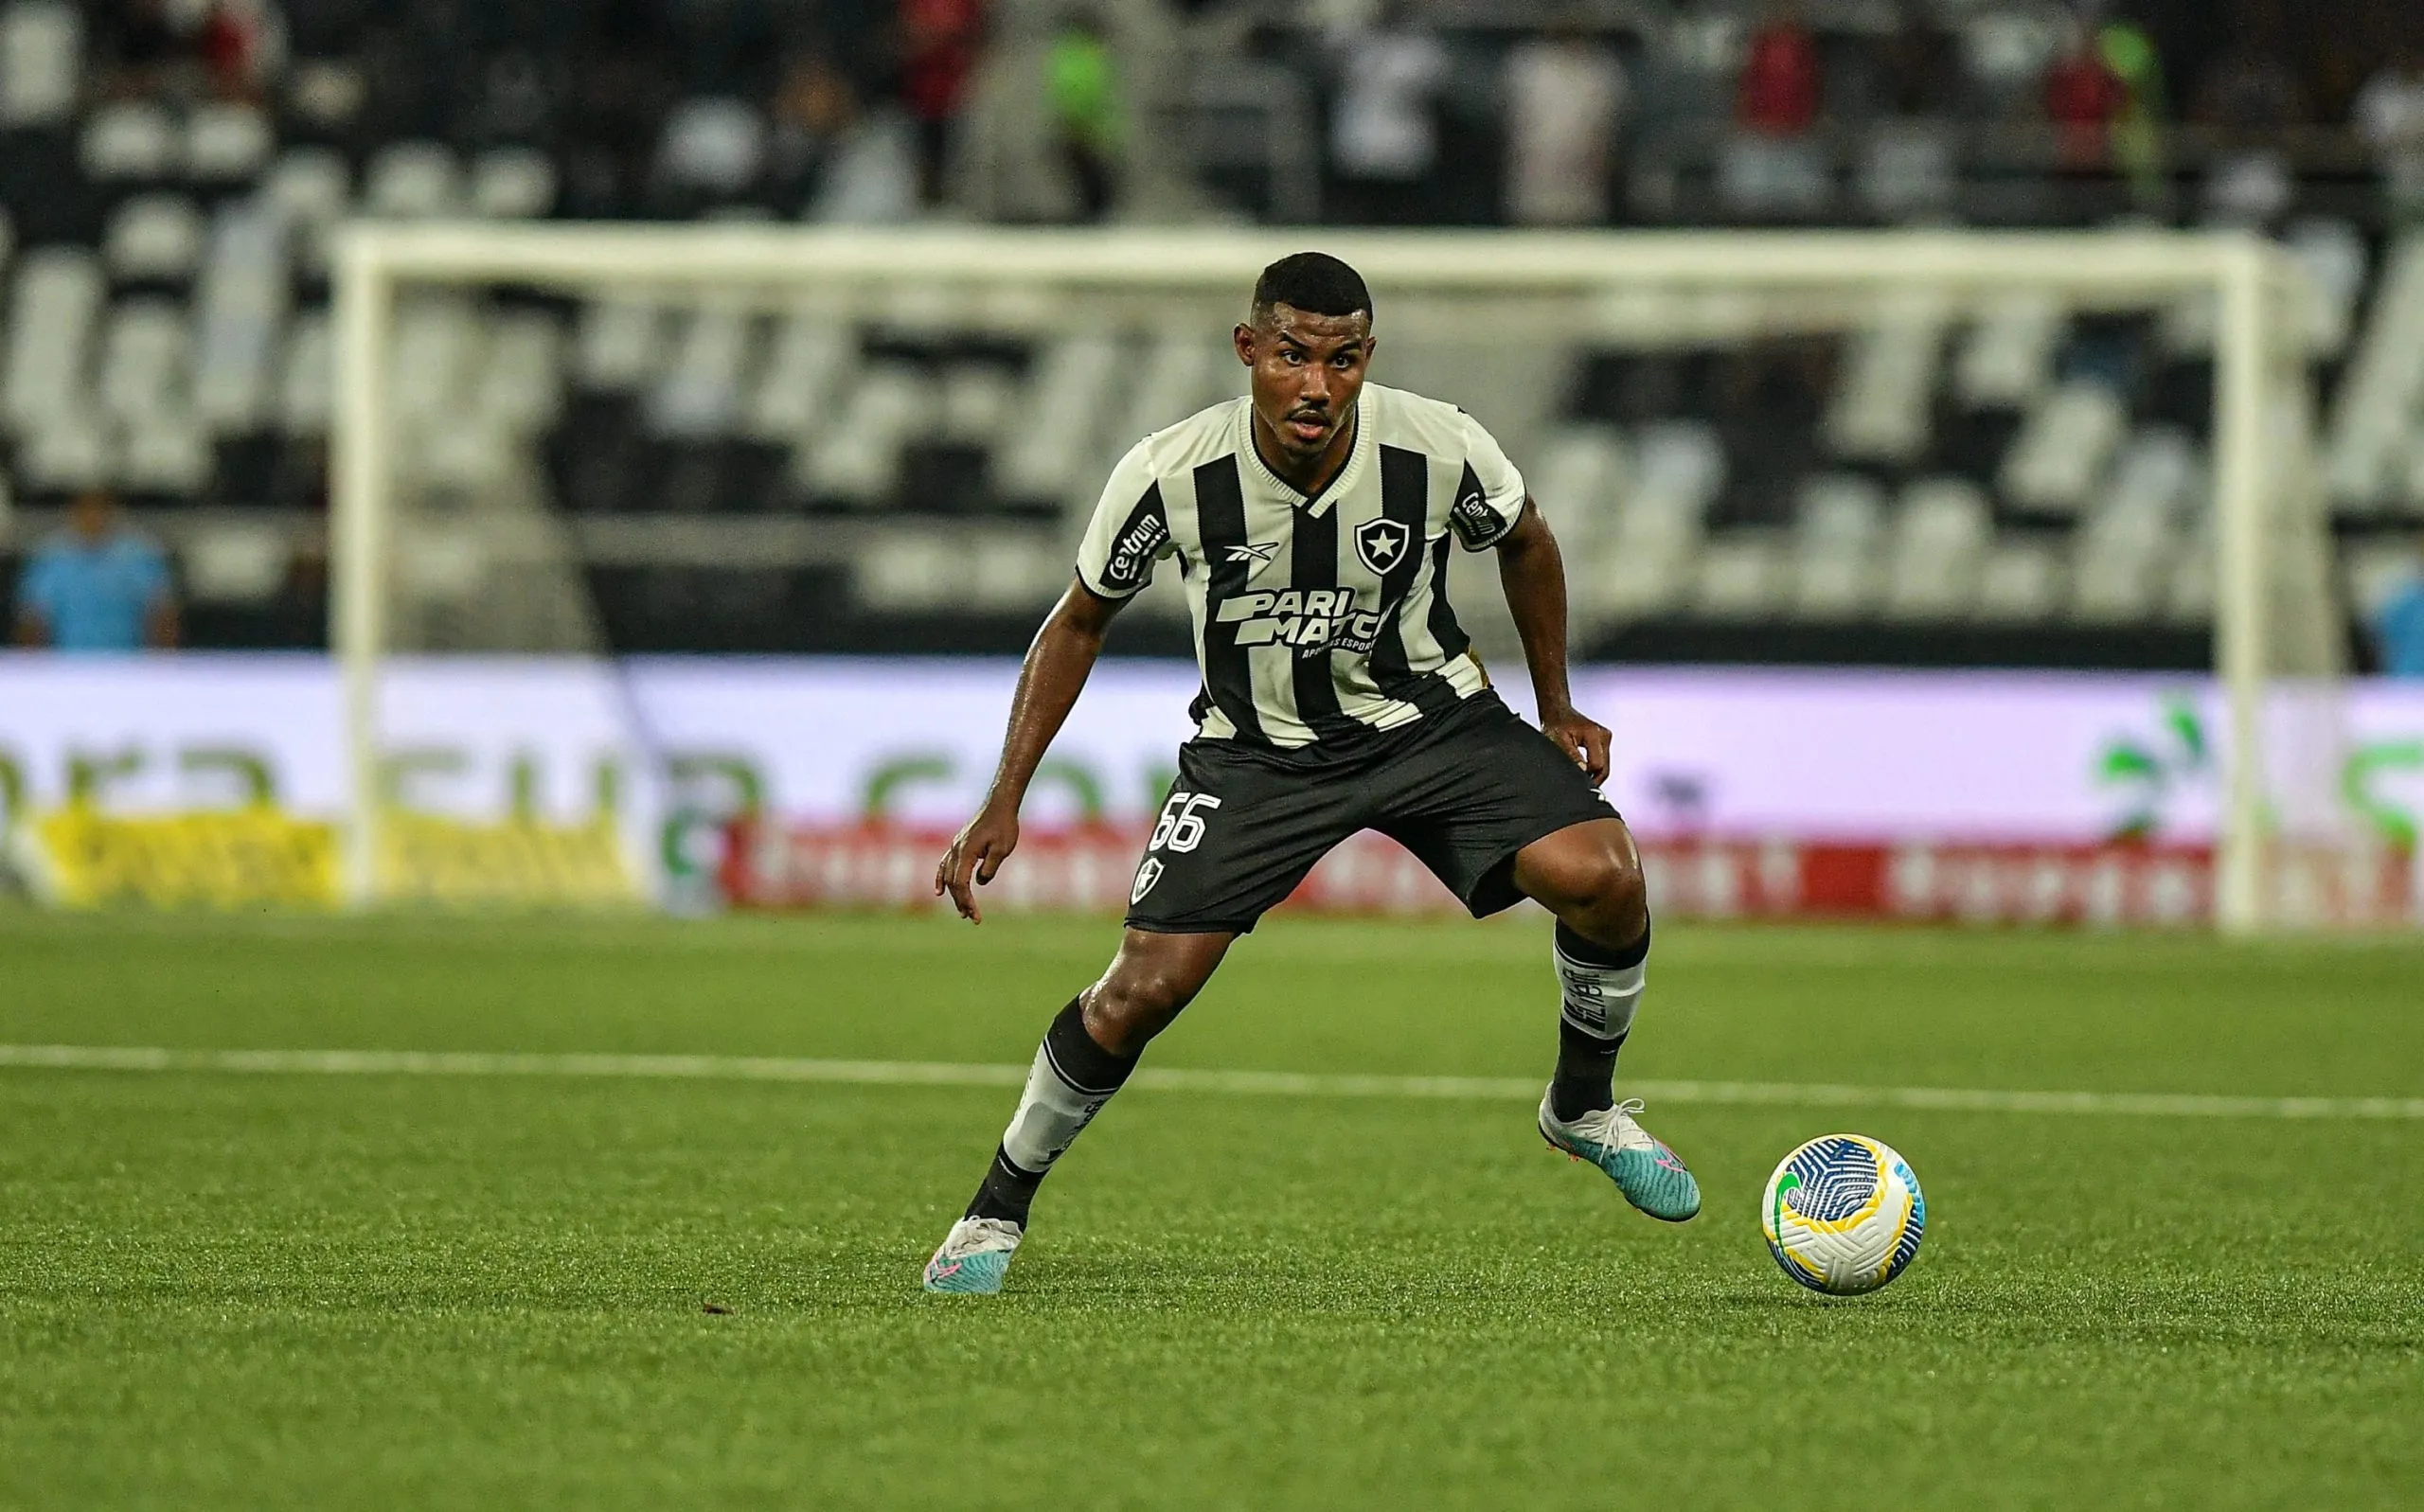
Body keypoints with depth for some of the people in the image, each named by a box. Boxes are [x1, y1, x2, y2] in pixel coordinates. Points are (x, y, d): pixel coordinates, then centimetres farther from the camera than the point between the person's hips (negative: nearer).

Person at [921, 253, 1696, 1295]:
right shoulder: (1170, 475, -22)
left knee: (1600, 875, -21)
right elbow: (1081, 622, -4)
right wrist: (1004, 802, -7)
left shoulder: (1441, 450, -21)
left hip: (1429, 719, 1)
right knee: (1145, 986, -15)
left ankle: (1584, 1108, 7)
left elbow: (1525, 544, 4)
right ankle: (996, 1213, 8)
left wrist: (1555, 709, 9)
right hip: (1255, 743, -1)